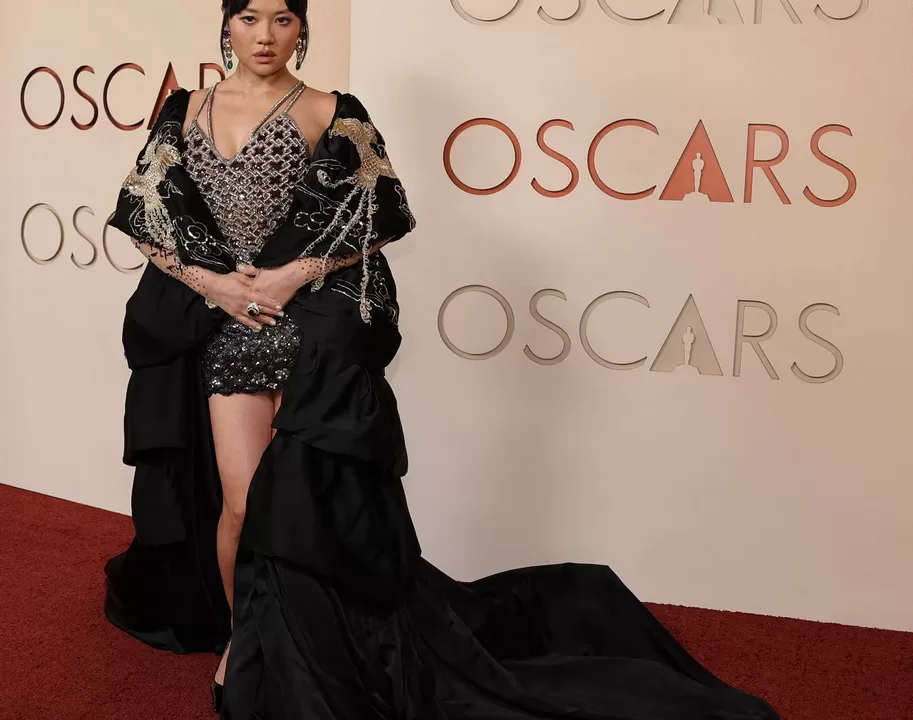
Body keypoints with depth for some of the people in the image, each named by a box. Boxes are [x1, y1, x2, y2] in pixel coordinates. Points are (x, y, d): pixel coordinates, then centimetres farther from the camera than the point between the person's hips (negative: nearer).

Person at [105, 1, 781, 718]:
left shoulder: (330, 115, -2)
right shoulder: (188, 112, 8)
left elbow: (381, 215, -5)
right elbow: (144, 209, 6)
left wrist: (294, 274, -11)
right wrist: (211, 282, -7)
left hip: (317, 328, -2)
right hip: (223, 327, 3)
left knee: (308, 498, -2)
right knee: (242, 503, -2)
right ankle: (239, 635, 24)